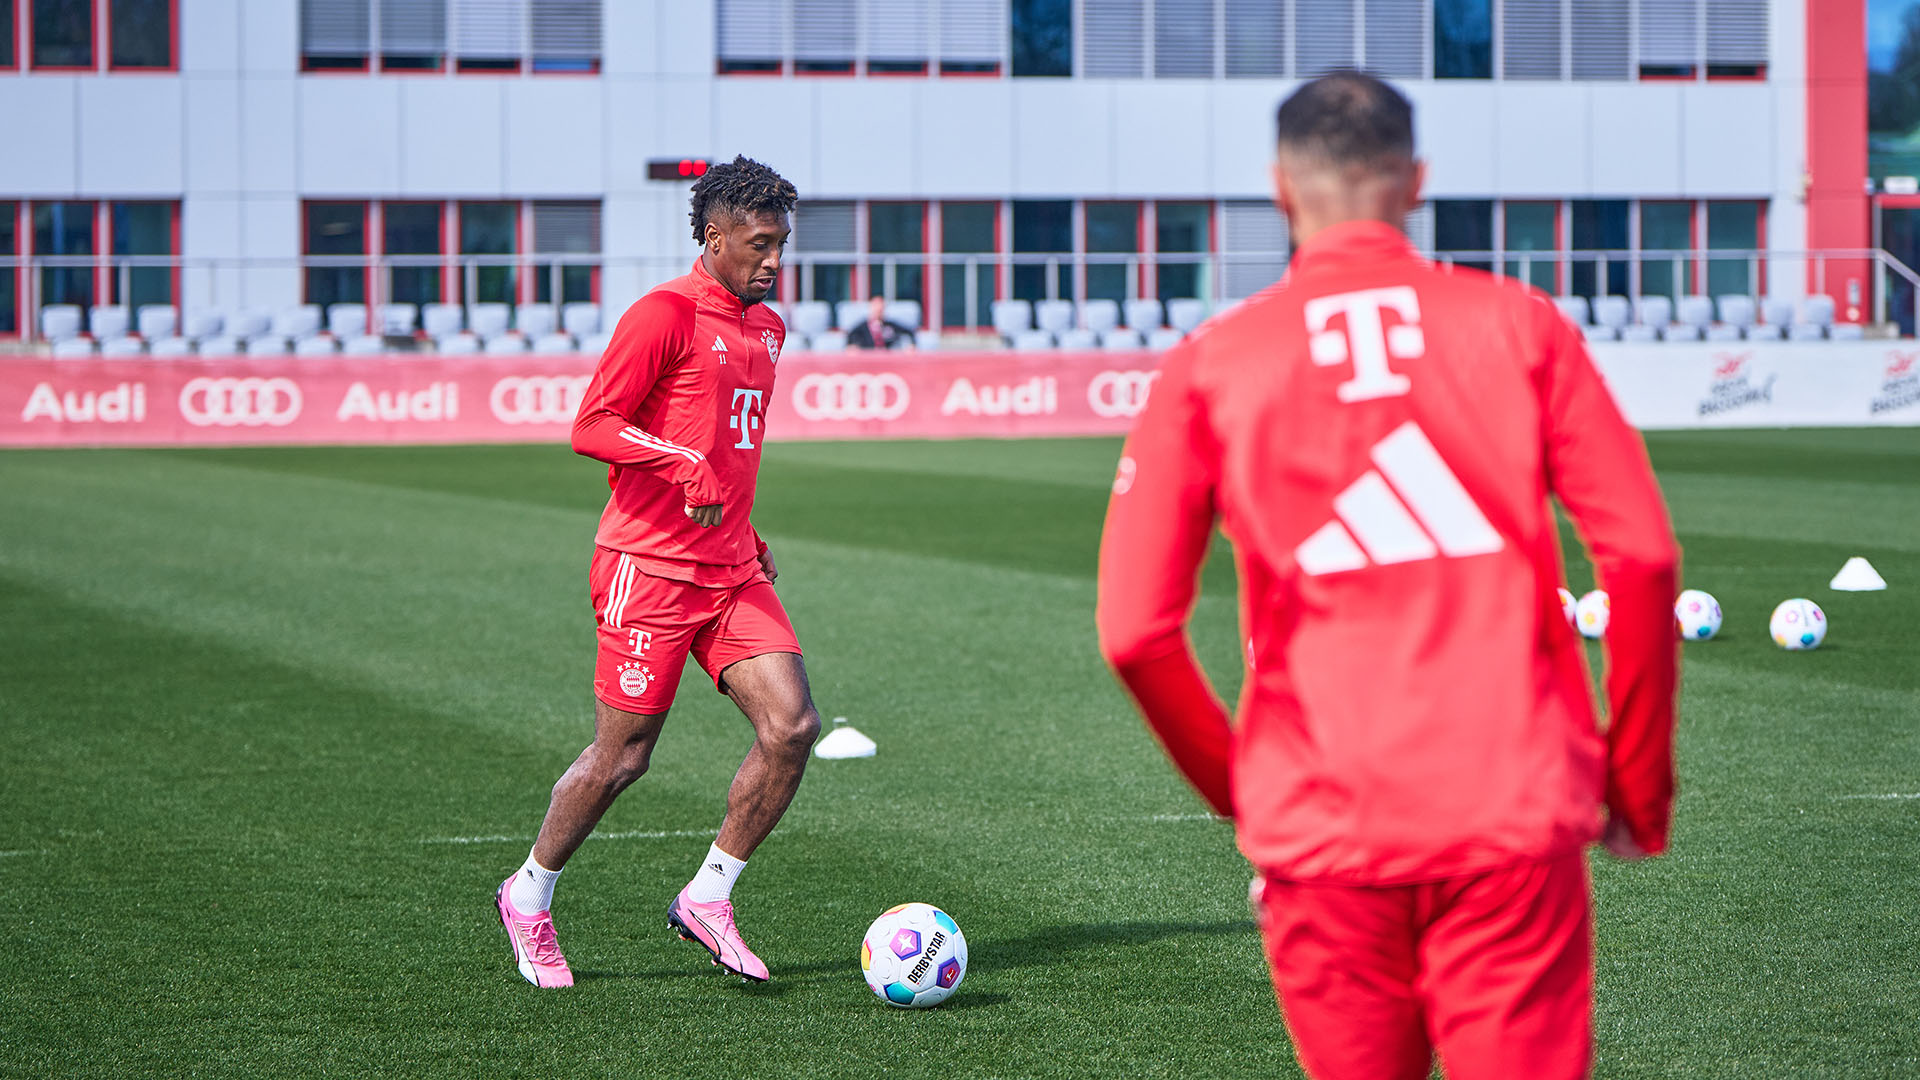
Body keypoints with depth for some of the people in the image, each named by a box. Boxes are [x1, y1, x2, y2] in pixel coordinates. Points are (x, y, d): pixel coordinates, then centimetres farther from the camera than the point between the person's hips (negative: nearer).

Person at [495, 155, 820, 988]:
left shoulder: (765, 328, 17)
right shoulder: (666, 313, -9)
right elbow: (591, 427, -13)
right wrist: (687, 468, -24)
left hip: (731, 571, 7)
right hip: (650, 566, -7)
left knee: (792, 726, -9)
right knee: (623, 756, -2)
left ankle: (708, 897, 5)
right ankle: (529, 898, 20)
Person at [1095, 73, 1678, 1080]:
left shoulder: (1211, 365, 4)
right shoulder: (1519, 325, 4)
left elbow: (1136, 631, -1)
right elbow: (1643, 555, -2)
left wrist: (1238, 788, 14)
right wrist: (1638, 790, 8)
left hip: (1324, 836, 1)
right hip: (1514, 813, -1)